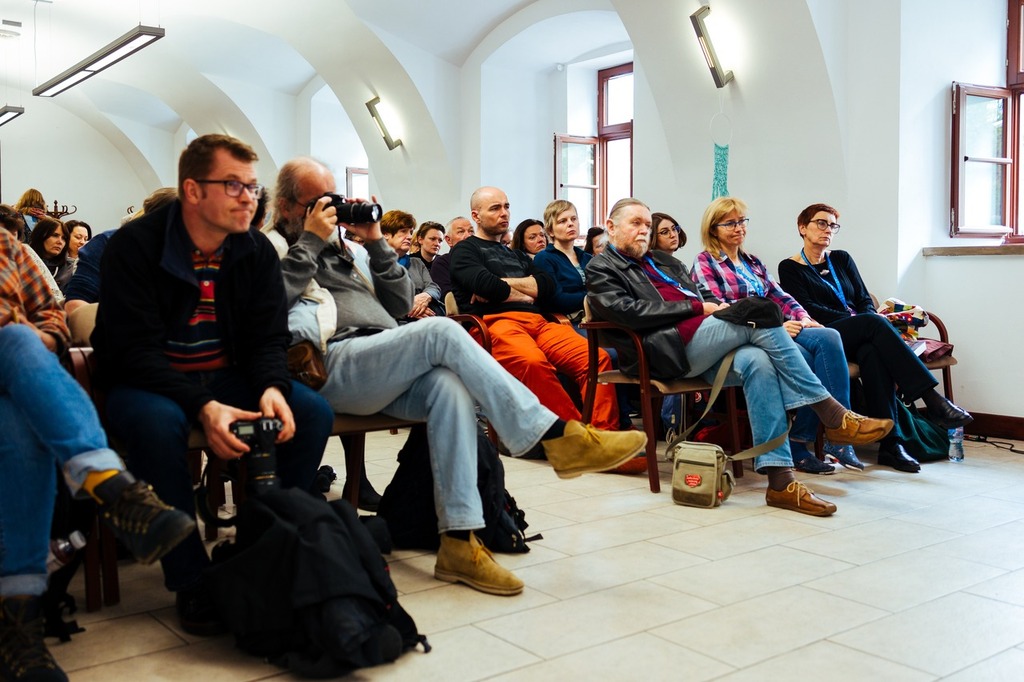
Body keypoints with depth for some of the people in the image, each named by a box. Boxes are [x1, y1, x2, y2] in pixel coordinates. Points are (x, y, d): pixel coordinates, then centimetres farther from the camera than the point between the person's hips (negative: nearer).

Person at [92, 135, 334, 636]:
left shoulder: (257, 251, 1)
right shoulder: (135, 246, -14)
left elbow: (268, 337, -1)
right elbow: (134, 350, -22)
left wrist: (272, 388, -25)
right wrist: (202, 406, -37)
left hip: (226, 377, 5)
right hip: (147, 382, -4)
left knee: (314, 413, -18)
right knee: (158, 422, -38)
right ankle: (191, 581, -22)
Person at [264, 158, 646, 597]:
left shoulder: (349, 248, 31)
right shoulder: (272, 247, 13)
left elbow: (399, 304, 23)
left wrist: (376, 244, 14)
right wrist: (311, 240, -3)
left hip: (383, 368, 6)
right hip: (330, 365, -6)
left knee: (450, 386, -29)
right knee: (441, 331, -28)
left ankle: (458, 540, -32)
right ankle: (556, 437, -29)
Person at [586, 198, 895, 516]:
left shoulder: (663, 261, 32)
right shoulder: (602, 268, 10)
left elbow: (703, 296, 29)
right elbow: (627, 311, -8)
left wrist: (716, 306, 3)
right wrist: (698, 306, -9)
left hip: (702, 348, 7)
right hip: (671, 350, -6)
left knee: (757, 361, -27)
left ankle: (780, 480, -32)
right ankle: (833, 415, -21)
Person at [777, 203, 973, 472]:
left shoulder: (841, 259, 24)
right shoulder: (789, 268, 9)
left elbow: (864, 299, 15)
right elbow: (807, 309, -5)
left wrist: (870, 326, -8)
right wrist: (852, 319, -15)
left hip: (857, 338, 4)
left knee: (873, 352, -34)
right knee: (874, 322, -33)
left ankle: (890, 443, -40)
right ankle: (932, 400, -38)